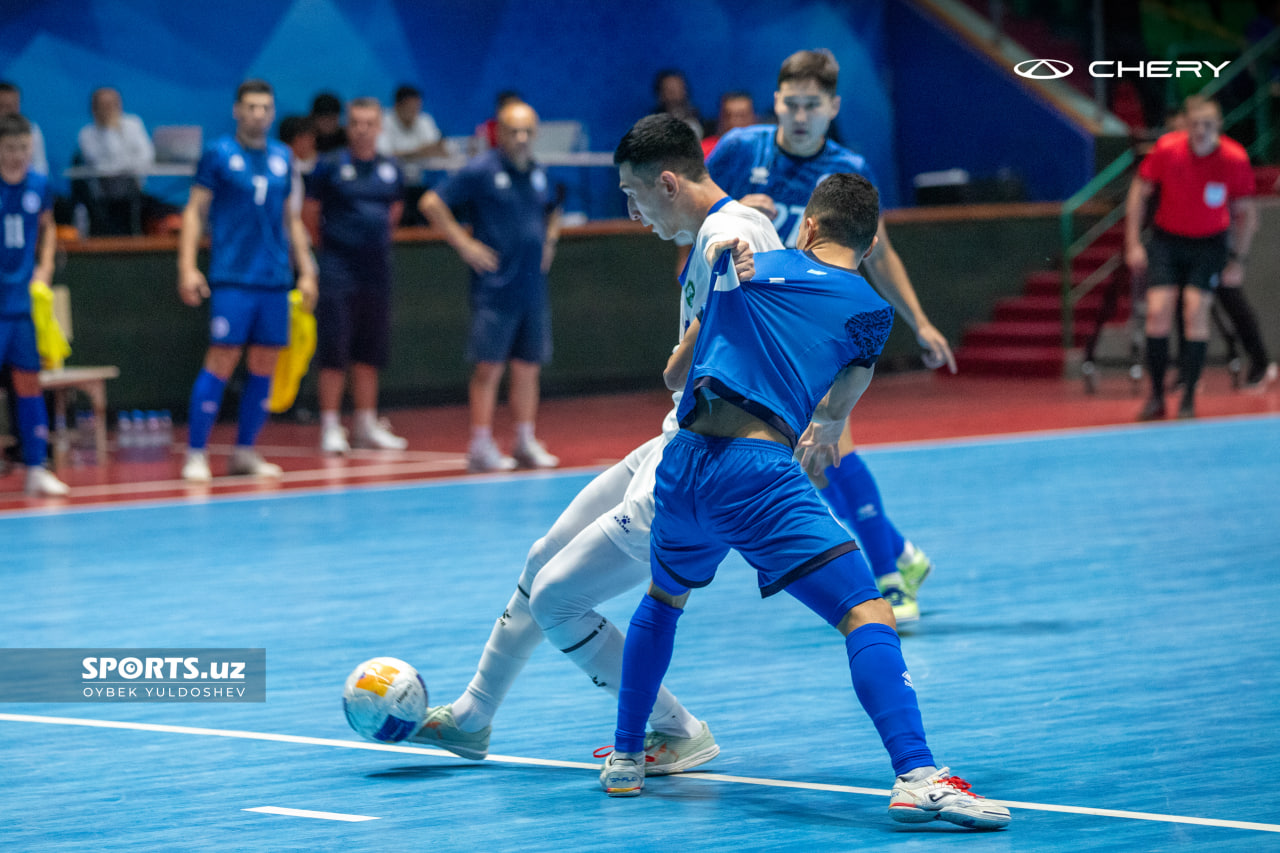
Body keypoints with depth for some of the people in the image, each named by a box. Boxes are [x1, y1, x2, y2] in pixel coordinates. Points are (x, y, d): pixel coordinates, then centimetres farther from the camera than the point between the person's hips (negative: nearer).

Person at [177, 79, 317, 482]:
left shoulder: (282, 157, 13)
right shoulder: (218, 154, 0)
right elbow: (194, 211, -1)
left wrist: (306, 271, 14)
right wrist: (187, 267, -10)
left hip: (275, 280, 5)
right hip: (231, 278, -5)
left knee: (264, 366, 5)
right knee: (221, 361, -9)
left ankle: (245, 452, 14)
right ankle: (195, 454, -5)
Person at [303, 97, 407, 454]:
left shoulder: (391, 170, 7)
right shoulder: (330, 166, -6)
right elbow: (309, 212, 1)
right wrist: (325, 248, 5)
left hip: (376, 267, 5)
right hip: (338, 268, -5)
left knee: (370, 351, 10)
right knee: (334, 352, -5)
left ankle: (366, 424, 18)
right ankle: (330, 427, -2)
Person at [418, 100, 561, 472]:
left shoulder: (537, 174, 12)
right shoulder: (481, 170, -8)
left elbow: (551, 211, 34)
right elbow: (431, 203, -10)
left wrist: (549, 240, 16)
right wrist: (463, 244, -12)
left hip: (533, 286, 6)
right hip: (495, 286, -6)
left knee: (528, 367, 8)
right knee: (488, 367, -6)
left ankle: (526, 442, 15)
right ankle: (481, 447, -3)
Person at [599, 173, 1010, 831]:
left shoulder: (744, 267, 19)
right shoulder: (871, 312, 11)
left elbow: (682, 363, 39)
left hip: (682, 461, 5)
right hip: (759, 471, -5)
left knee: (664, 598, 33)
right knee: (868, 618, -9)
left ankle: (625, 759, 39)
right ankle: (916, 777, -28)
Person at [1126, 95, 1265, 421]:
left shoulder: (1235, 159, -17)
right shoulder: (1166, 149, -16)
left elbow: (1244, 213, -2)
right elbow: (1139, 192, -2)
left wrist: (1238, 260, -3)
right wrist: (1133, 244, -5)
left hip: (1210, 244, -1)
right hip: (1166, 240, 1)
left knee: (1196, 313, -12)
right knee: (1158, 312, -11)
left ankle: (1188, 399, -6)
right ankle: (1156, 397, 0)